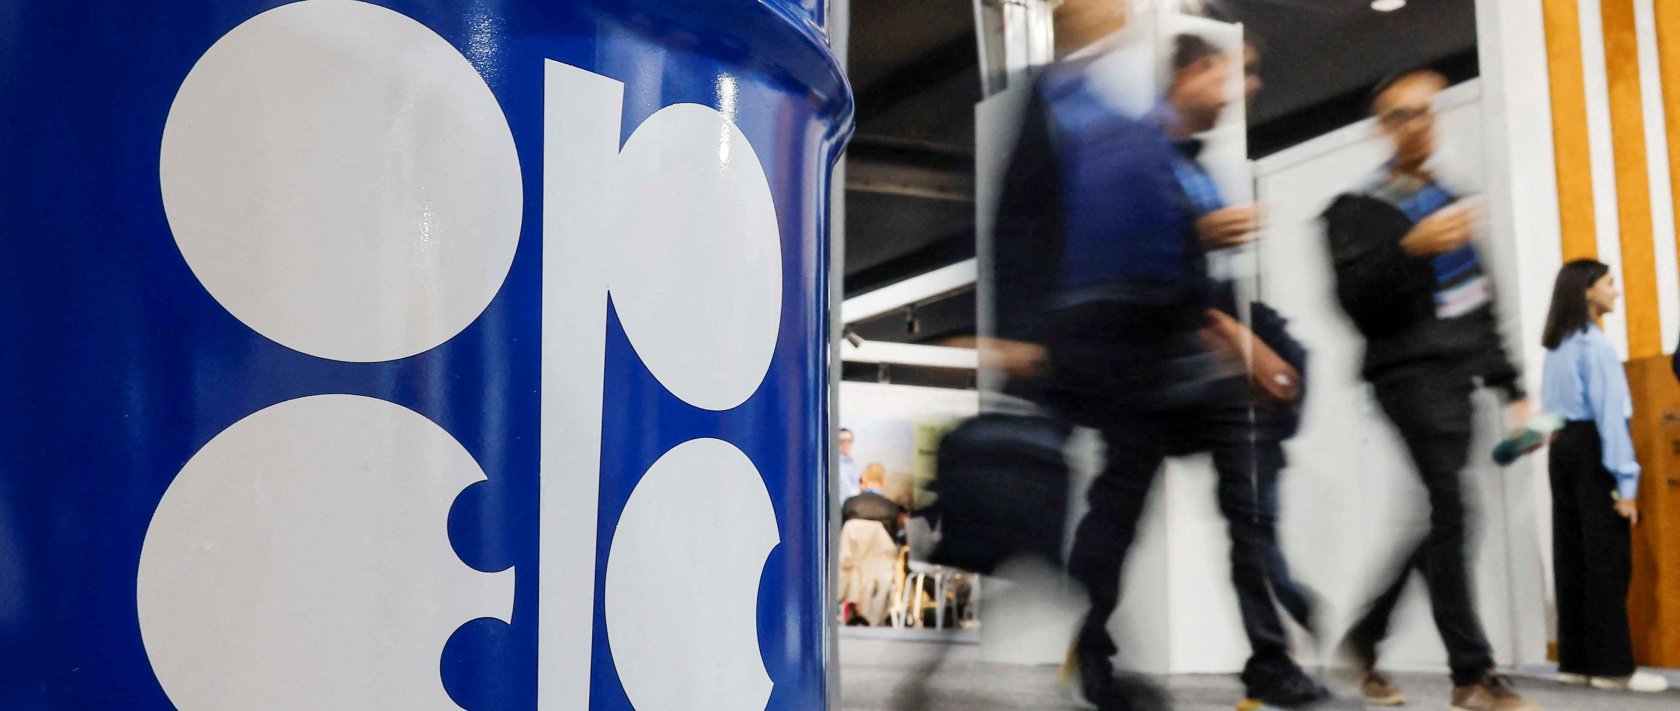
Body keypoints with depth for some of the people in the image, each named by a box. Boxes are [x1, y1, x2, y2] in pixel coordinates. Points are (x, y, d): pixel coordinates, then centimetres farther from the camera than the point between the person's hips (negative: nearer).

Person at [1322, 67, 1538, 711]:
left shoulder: (1447, 200, 21)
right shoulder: (1360, 207, -1)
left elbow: (1480, 306, 23)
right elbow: (1354, 298, -13)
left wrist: (1510, 385, 20)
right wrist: (1408, 250, -26)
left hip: (1456, 378, 7)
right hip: (1411, 375, -7)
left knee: (1430, 519, 5)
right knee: (1447, 513, -13)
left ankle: (1363, 640, 20)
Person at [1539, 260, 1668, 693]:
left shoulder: (1556, 348, 15)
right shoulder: (1595, 345, -11)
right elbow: (1609, 413, -16)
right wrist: (1625, 480, -16)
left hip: (1561, 449, 8)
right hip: (1591, 450, -8)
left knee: (1572, 557, 8)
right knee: (1607, 559, -6)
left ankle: (1575, 661, 10)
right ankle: (1613, 666, -5)